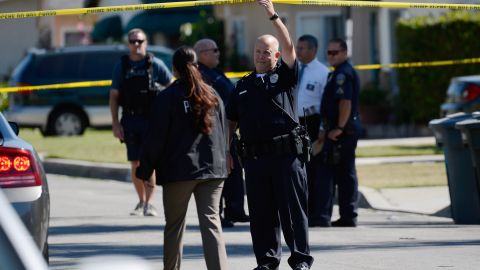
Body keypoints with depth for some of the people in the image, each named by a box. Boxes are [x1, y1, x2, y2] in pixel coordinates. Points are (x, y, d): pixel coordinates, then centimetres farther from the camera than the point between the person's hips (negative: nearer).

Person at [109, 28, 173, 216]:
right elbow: (114, 96, 9)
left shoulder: (155, 64, 1)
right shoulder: (121, 66, 8)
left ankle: (149, 203, -9)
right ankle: (141, 202, 18)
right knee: (135, 163, 6)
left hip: (151, 120, -3)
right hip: (130, 120, 3)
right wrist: (115, 123, 1)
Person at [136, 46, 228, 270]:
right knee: (211, 222, -2)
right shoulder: (212, 96, 8)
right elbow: (223, 133, 15)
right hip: (212, 168, 3)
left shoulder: (168, 96, -6)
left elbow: (156, 136, -6)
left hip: (178, 170, -3)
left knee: (174, 225, 9)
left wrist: (145, 170, 1)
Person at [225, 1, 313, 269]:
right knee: (261, 212, 5)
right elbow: (231, 121, 19)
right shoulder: (244, 85, 18)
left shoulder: (284, 76, 7)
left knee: (293, 208, -2)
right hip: (254, 156, 4)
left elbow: (290, 47, -9)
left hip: (286, 153, -4)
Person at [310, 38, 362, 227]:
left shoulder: (342, 73, -13)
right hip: (350, 129, 11)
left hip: (340, 131, -11)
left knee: (326, 171, -10)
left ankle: (321, 216, -13)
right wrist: (327, 130, 22)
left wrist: (339, 128, -23)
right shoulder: (346, 72, 20)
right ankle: (348, 216, 13)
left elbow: (345, 102, -23)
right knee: (346, 173, 11)